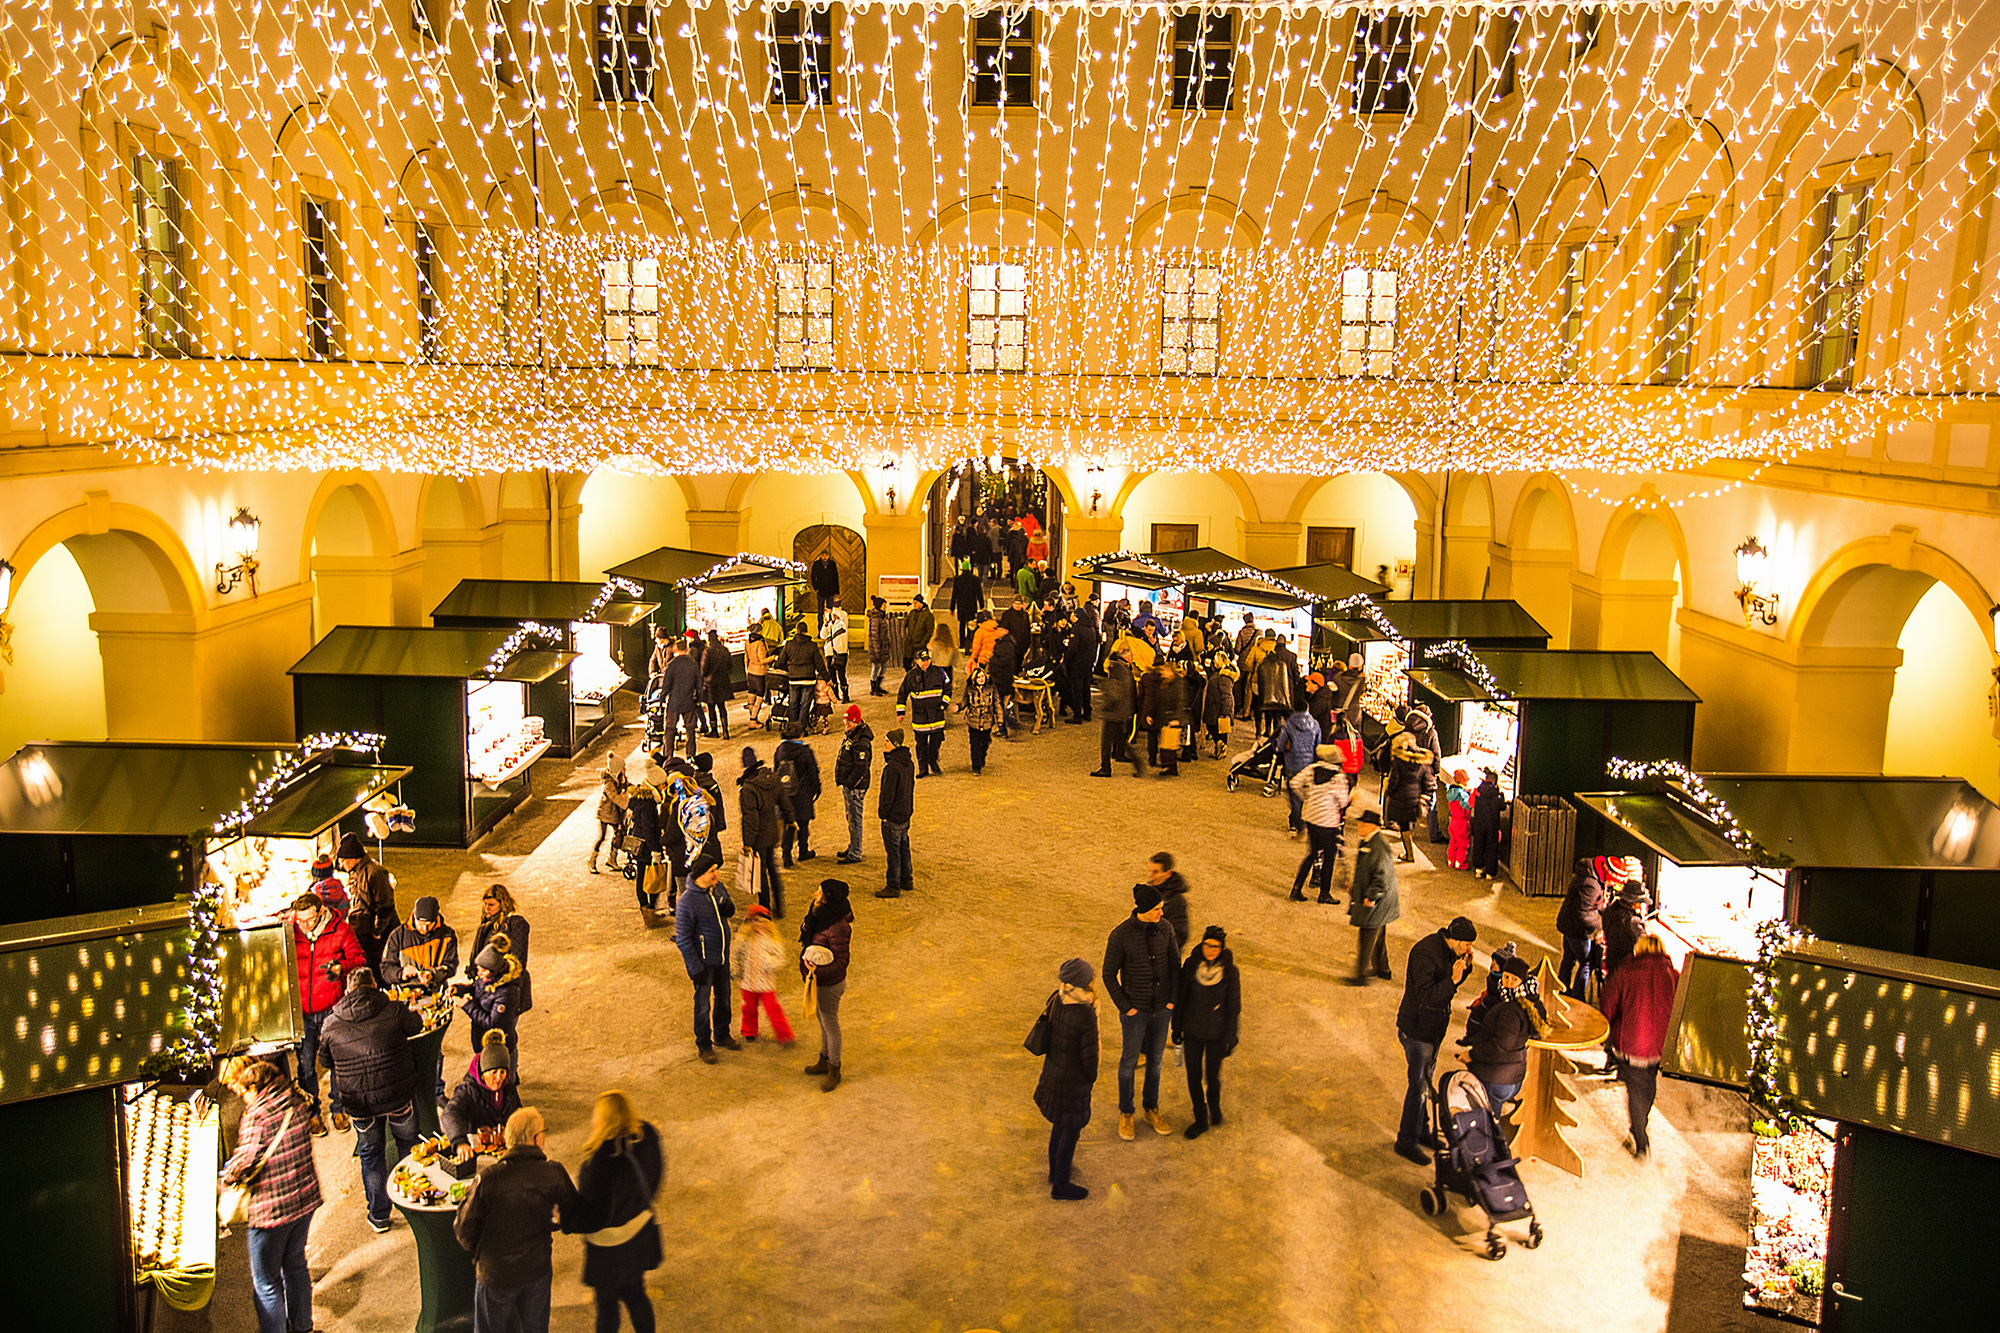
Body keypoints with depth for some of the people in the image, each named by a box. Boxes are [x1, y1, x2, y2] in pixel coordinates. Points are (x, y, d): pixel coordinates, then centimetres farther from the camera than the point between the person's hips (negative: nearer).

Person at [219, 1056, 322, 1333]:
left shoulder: (258, 1116, -24)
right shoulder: (294, 1099, -1)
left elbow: (243, 1164, -22)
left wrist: (224, 1177, 0)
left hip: (272, 1208, -8)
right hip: (306, 1197, 8)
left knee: (266, 1281, 10)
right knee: (295, 1263, 26)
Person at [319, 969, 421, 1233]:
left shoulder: (331, 1023, -3)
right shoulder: (393, 1010, -8)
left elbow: (326, 1060, 11)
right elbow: (417, 1026, 12)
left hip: (359, 1101, 1)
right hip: (399, 1094, -1)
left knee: (371, 1154, 19)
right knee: (408, 1142, 23)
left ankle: (379, 1215, 28)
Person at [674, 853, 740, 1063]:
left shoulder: (717, 887, -5)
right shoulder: (687, 901, -25)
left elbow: (730, 909, 14)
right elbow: (683, 939, -19)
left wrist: (729, 908, -12)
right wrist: (695, 969, -18)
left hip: (722, 958, 6)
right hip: (703, 960, -6)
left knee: (723, 997, 21)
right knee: (703, 1004, 8)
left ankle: (721, 1036, 41)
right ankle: (703, 1045, 26)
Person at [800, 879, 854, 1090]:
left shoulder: (838, 928, -33)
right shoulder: (819, 916, -6)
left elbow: (841, 962, -28)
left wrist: (817, 970, -37)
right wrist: (807, 969, 13)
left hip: (829, 984, -8)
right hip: (817, 980, 8)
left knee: (830, 1025, 10)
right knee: (823, 1022, 25)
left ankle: (834, 1071, 29)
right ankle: (825, 1060, 45)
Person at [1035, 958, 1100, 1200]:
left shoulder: (1056, 1001, -10)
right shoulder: (1085, 1016, -32)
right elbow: (1089, 1054, -21)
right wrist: (1092, 1078, -4)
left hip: (1053, 1071, 7)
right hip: (1073, 1080, -7)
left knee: (1060, 1123, 27)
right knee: (1071, 1130, 12)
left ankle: (1056, 1169, 47)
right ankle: (1060, 1185, 29)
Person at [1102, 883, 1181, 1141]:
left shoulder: (1165, 928, -11)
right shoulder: (1120, 935, -24)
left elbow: (1175, 964, 2)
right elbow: (1109, 975, -13)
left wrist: (1174, 999, -3)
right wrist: (1124, 1007, -13)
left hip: (1162, 1007, 4)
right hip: (1135, 1009, -4)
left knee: (1155, 1058, 20)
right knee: (1130, 1060, 13)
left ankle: (1152, 1110, 40)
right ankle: (1125, 1114, 34)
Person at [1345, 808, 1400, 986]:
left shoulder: (1379, 848, -25)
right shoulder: (1366, 842, 7)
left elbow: (1382, 878, -25)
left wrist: (1371, 897, -21)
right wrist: (1354, 888, 20)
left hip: (1376, 904, -10)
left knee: (1368, 937, -4)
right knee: (1379, 937, 21)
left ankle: (1362, 975, 1)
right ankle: (1382, 969, 34)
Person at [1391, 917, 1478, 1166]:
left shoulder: (1447, 950, 0)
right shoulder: (1425, 953, -27)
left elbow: (1450, 984, 12)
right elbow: (1426, 996, -30)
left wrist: (1464, 967, -5)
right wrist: (1452, 980, -38)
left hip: (1435, 1027, 9)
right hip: (1417, 1030, -9)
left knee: (1425, 1081, 21)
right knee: (1419, 1085, -1)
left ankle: (1422, 1131, 37)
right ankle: (1406, 1142, 13)